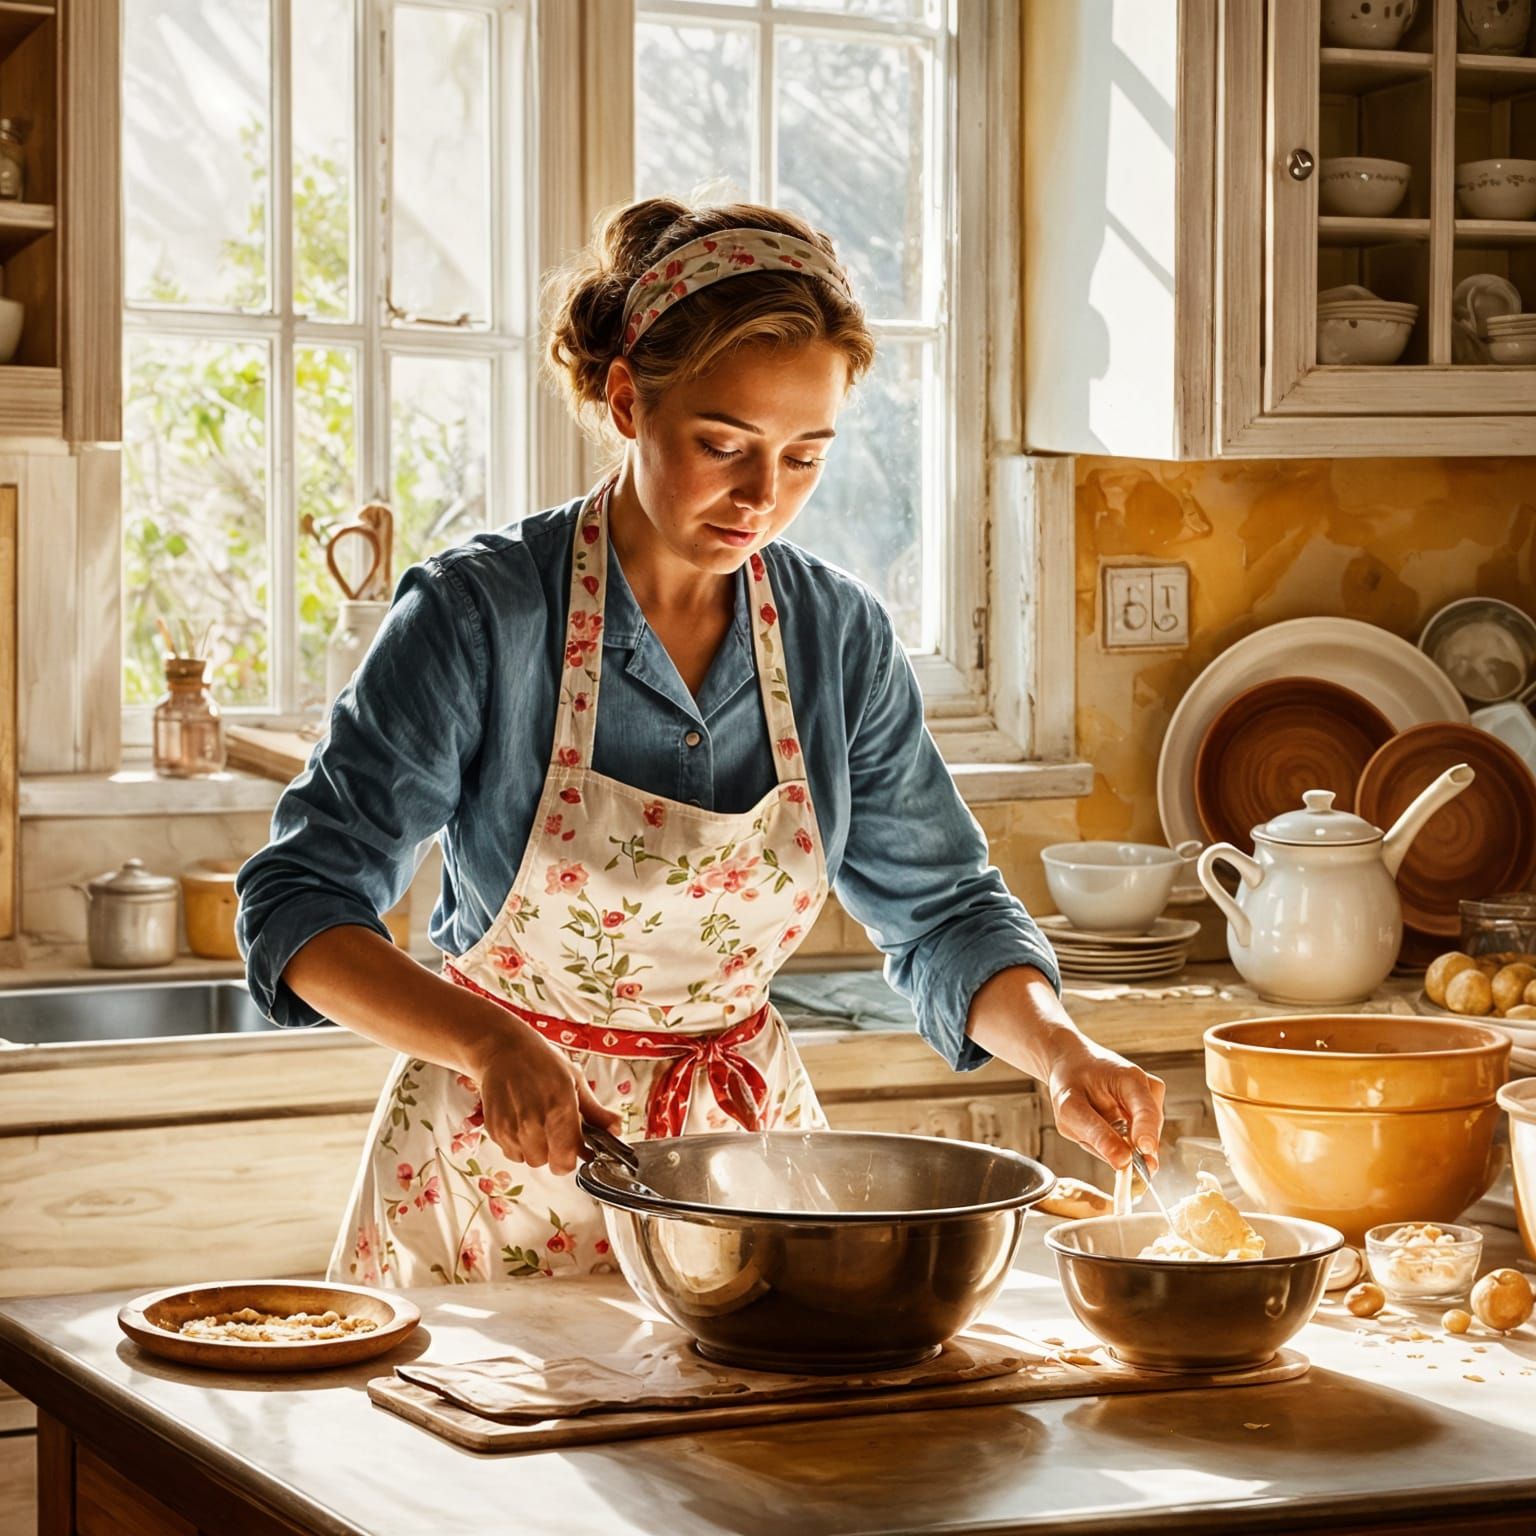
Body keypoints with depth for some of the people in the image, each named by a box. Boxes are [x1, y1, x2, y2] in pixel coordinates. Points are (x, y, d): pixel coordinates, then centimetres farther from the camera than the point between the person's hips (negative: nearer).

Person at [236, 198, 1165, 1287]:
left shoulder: (840, 636, -3)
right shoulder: (480, 615, -16)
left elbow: (943, 910, 6)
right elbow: (298, 907, -17)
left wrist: (1062, 1054, -14)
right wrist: (488, 1041, -33)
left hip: (746, 1141, 3)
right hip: (509, 1158, -3)